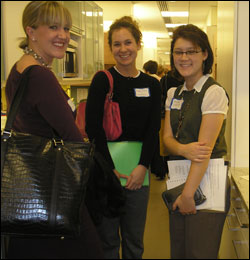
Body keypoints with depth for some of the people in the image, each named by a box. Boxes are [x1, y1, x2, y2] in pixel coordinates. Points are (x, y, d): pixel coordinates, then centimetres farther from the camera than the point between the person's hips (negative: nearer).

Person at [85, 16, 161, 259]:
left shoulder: (151, 85, 6)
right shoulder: (102, 80, -4)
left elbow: (153, 130, 3)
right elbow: (93, 127, -10)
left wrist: (142, 166, -9)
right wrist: (111, 169, -13)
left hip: (138, 169, 3)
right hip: (106, 166, -3)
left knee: (134, 238, 13)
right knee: (107, 237, 8)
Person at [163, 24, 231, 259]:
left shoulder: (214, 92, -11)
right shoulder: (173, 94, 11)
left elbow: (205, 148, -17)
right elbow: (167, 137, 5)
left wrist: (188, 194, -19)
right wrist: (183, 149, -18)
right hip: (178, 180, 7)